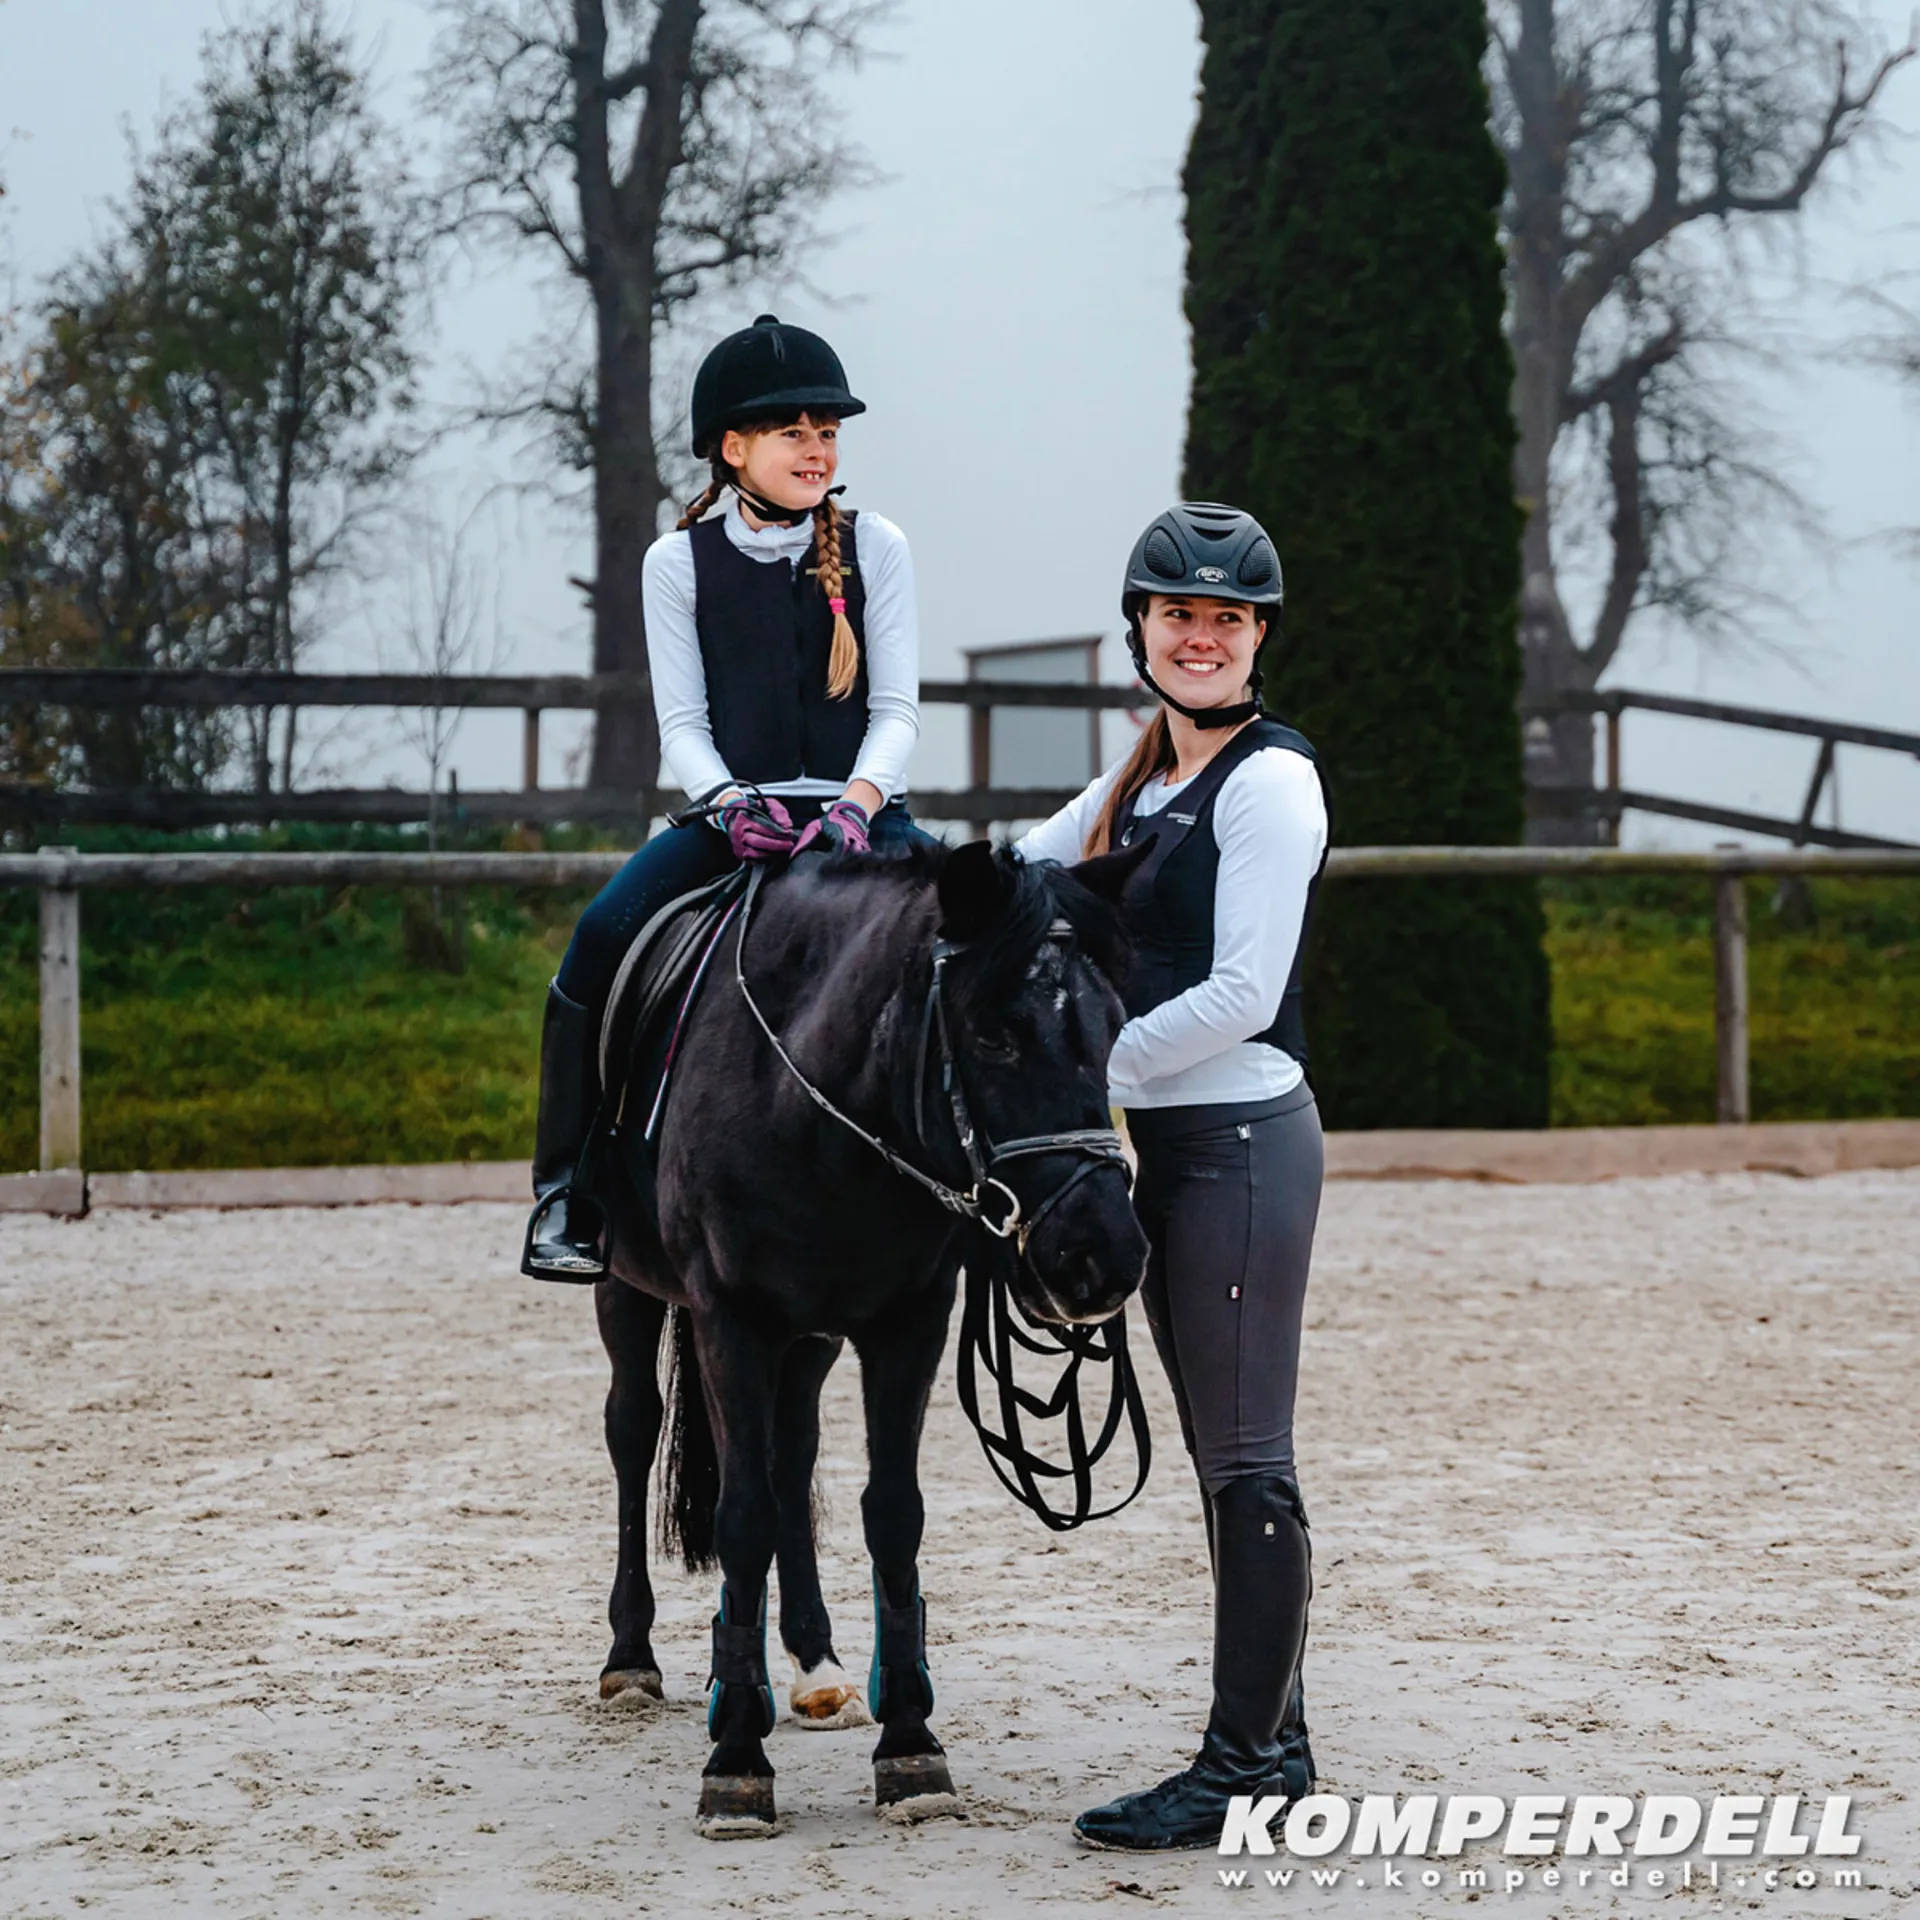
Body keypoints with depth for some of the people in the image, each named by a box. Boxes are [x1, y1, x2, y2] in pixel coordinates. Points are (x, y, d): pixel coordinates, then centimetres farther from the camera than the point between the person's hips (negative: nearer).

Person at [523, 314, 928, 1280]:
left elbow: (896, 710, 1)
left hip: (857, 810, 0)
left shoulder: (875, 547, 5)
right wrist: (734, 806, -19)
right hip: (730, 812, 0)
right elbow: (682, 724, 1)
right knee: (601, 939, -25)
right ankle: (567, 1192, -13)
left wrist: (856, 803, -18)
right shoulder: (679, 563, 5)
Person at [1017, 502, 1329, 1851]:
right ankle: (1277, 1740, 21)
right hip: (1169, 1139, 9)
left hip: (1243, 1133, -9)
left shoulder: (1269, 780, -12)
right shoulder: (1143, 780, 15)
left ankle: (1244, 1766, -2)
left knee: (1247, 1458, -6)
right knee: (1223, 1456, 13)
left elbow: (1241, 995, -18)